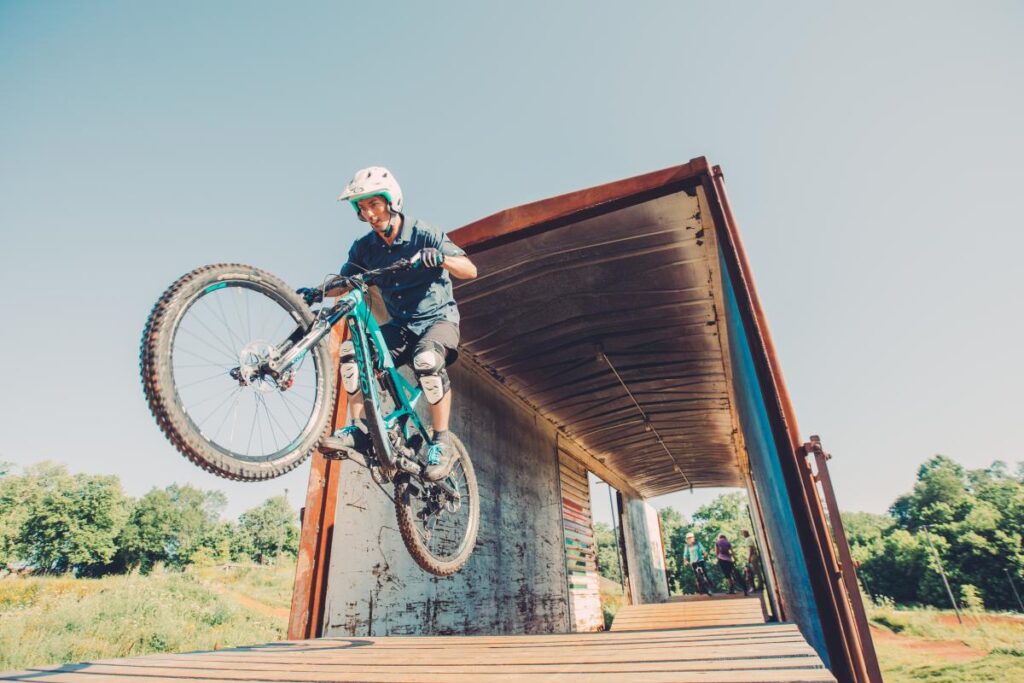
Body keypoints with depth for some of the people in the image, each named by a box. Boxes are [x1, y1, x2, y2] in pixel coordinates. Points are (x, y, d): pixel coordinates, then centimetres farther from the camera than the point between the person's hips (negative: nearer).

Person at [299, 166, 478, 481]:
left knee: (427, 360, -36)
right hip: (401, 325, 5)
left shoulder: (425, 235, -13)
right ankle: (360, 430, -6)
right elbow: (344, 282, 6)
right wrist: (318, 293, -15)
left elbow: (470, 270, -19)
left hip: (438, 319, -5)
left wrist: (441, 258, -39)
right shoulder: (365, 247, 0)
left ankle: (441, 443, -19)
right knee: (351, 352, -17)